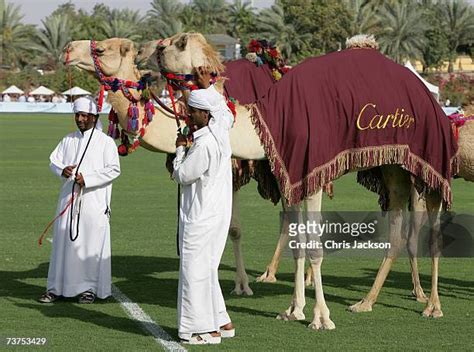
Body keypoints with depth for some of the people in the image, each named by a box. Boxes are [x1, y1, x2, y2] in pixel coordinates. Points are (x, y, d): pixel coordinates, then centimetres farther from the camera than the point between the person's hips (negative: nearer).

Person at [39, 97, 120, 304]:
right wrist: (62, 170, -10)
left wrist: (87, 178, -16)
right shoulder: (68, 140, 13)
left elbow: (113, 169, -9)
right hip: (69, 199, 5)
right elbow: (54, 161, 13)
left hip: (94, 202, -4)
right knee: (64, 242, 5)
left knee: (92, 243, -2)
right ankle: (57, 287, 11)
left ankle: (90, 287, 6)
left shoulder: (105, 141, -3)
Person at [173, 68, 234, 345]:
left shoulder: (203, 145, -22)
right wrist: (208, 86, 32)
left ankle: (207, 330, 0)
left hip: (201, 216, -10)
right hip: (219, 212, 10)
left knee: (196, 269, -3)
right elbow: (226, 110, 27)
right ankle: (222, 322, 22)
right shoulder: (221, 129, 4)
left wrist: (180, 149, 1)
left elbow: (182, 175, -12)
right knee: (208, 269, 18)